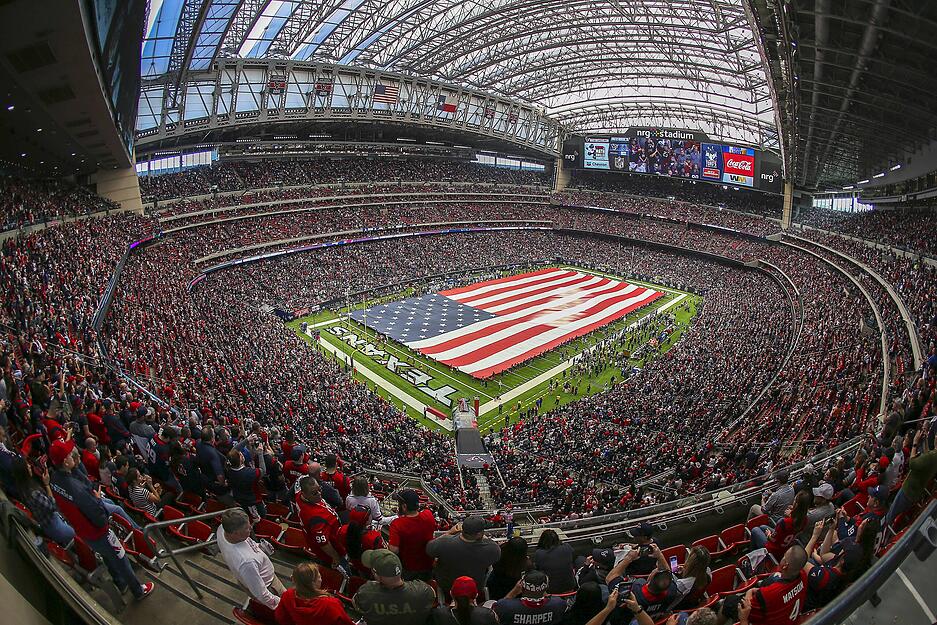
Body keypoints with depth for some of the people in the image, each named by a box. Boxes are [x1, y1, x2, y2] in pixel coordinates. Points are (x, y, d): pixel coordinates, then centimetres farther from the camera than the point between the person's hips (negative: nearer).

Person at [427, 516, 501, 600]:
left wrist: (449, 533, -5)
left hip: (446, 585, 0)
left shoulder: (444, 543, -34)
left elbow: (429, 549, -12)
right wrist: (483, 536, -4)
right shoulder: (491, 549, -35)